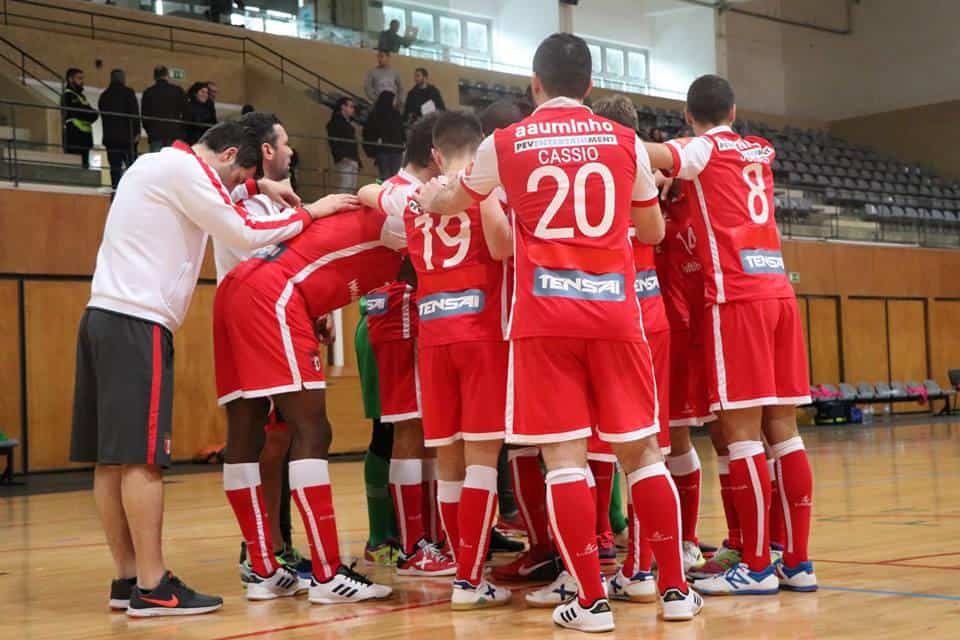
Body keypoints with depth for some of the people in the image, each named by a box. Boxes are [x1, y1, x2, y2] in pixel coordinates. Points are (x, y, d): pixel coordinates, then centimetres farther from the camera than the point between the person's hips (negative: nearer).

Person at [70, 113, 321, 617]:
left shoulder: (159, 165, 20)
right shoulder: (183, 166, -8)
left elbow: (203, 195, 41)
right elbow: (245, 235, -11)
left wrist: (258, 187, 29)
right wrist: (306, 216, 1)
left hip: (104, 316, 10)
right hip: (138, 323, -10)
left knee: (112, 457, 7)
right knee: (141, 456, -10)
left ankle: (127, 578, 11)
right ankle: (151, 588, -10)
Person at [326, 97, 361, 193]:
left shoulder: (349, 125, 24)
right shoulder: (335, 123, -2)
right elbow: (333, 143, -12)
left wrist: (357, 161, 17)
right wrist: (341, 157, -23)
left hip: (353, 162, 9)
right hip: (343, 162, -9)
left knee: (351, 191, 5)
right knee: (342, 189, -14)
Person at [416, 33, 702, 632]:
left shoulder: (505, 143, 6)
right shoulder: (625, 141, 8)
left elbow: (450, 202, 25)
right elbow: (653, 231, 19)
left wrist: (427, 196, 47)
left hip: (545, 315, -1)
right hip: (614, 311, 2)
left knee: (564, 457, 0)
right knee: (641, 451, 9)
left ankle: (591, 600, 0)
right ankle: (676, 588, 13)